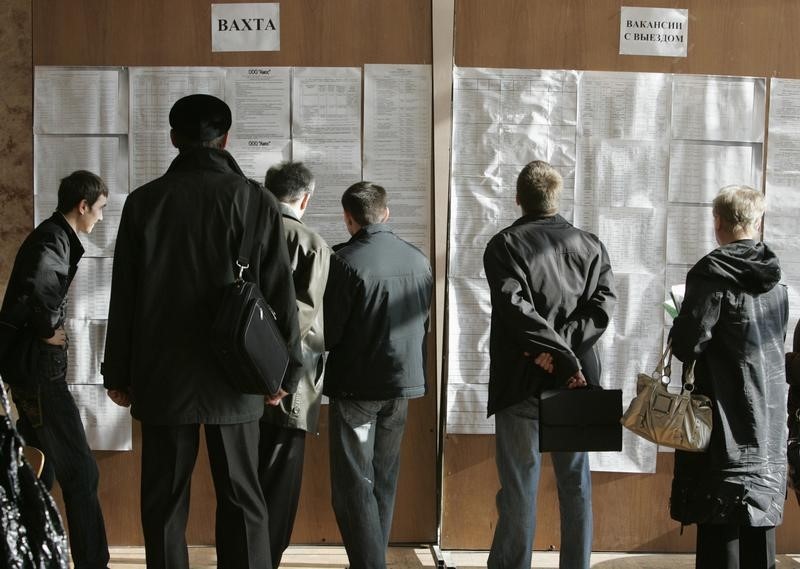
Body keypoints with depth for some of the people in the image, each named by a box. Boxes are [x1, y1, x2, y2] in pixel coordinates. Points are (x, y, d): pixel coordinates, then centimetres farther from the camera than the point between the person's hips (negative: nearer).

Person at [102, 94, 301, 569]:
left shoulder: (145, 201, 0)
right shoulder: (254, 200, -3)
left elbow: (124, 296, 2)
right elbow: (280, 294, -3)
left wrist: (118, 373, 9)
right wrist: (285, 371, 4)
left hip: (161, 376, 1)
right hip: (233, 377, -1)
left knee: (164, 499, 8)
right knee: (240, 500, 7)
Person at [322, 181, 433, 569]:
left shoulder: (346, 260, -16)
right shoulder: (418, 259, 2)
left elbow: (329, 330, -13)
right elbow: (424, 322, 10)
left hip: (357, 385, -6)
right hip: (402, 381, 6)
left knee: (354, 486, 0)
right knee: (384, 482, 17)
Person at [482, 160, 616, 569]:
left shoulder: (504, 245, -3)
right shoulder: (590, 245, 8)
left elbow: (516, 308, -16)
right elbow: (602, 305, -4)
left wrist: (562, 355, -14)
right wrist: (565, 349, -11)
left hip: (522, 380, -3)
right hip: (576, 381, 3)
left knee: (519, 486, 1)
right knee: (576, 484, 12)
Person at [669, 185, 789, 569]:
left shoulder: (713, 272, -14)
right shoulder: (775, 278, 8)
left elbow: (686, 342, -18)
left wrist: (683, 345, 4)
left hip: (728, 414, -6)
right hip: (771, 418, 7)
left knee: (721, 523, -2)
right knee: (760, 520, 13)